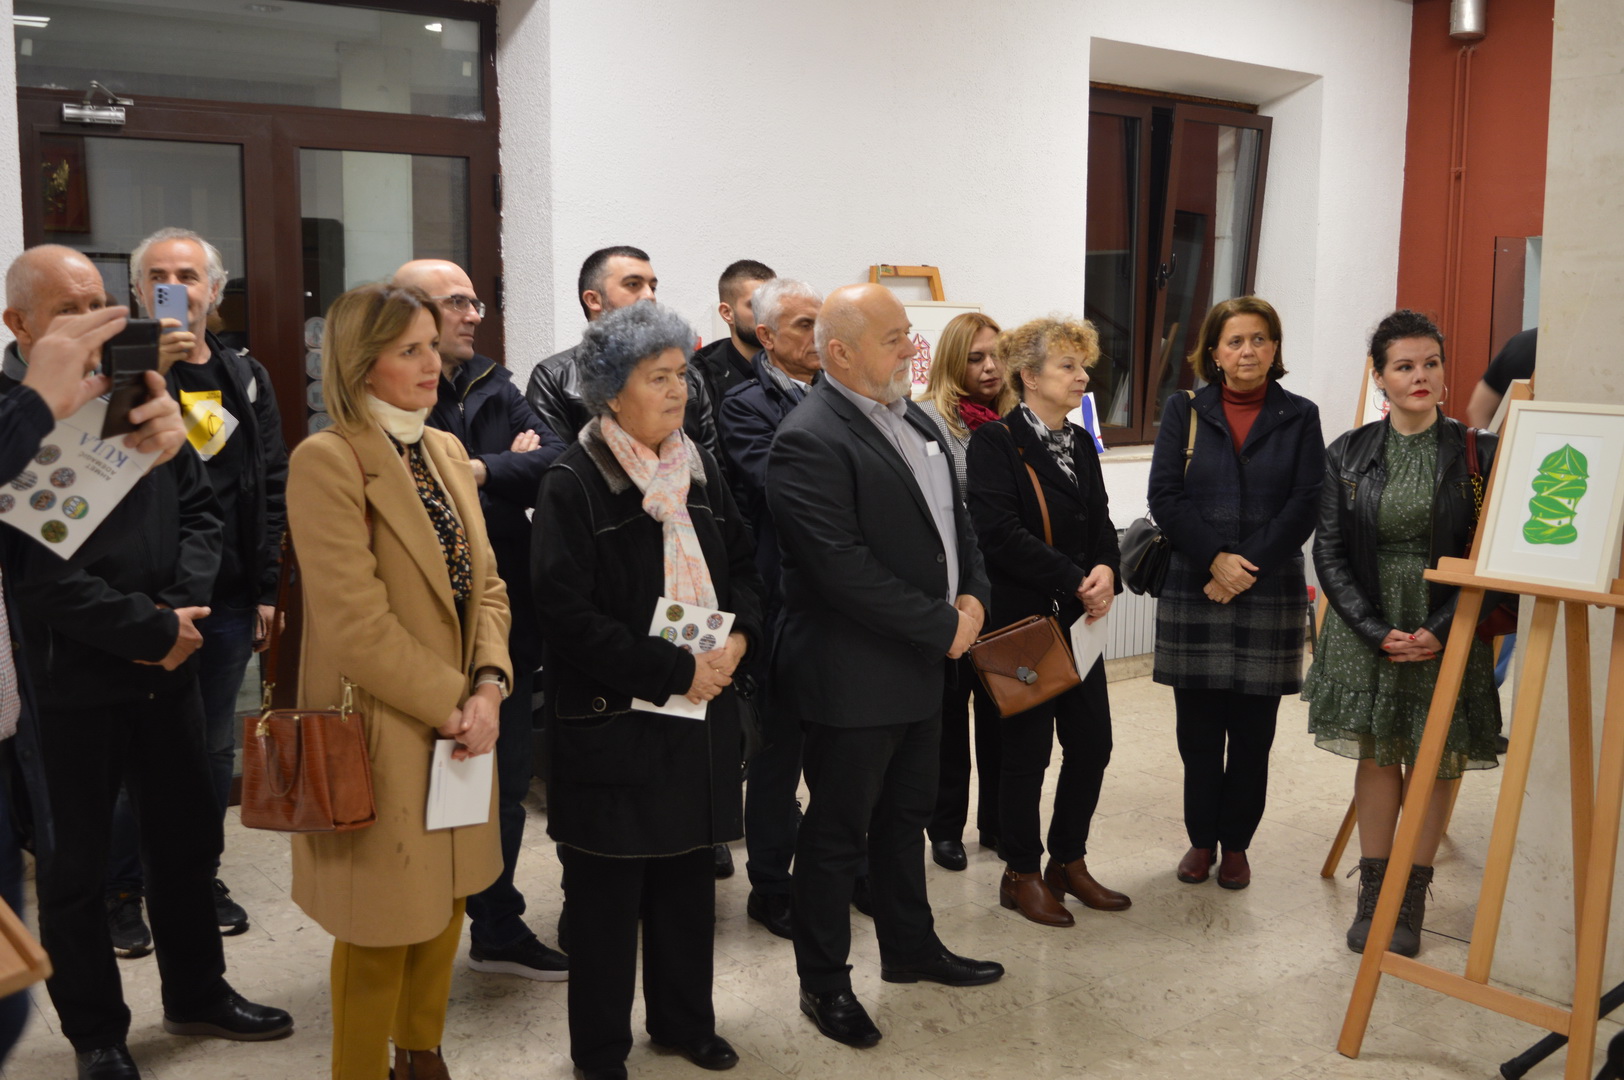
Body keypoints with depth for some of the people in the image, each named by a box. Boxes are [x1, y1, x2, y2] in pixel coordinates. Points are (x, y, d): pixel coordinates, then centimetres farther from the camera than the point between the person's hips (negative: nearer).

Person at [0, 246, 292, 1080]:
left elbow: (197, 508, 6)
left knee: (188, 837, 16)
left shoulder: (142, 394, 5)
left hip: (169, 663, 5)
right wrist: (151, 631, -16)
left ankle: (197, 994, 35)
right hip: (72, 677, -5)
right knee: (77, 859, 10)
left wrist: (180, 607, -9)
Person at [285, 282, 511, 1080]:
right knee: (381, 934, 7)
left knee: (446, 904, 18)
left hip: (458, 725, 7)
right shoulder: (326, 460, -15)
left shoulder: (446, 450, 9)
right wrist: (453, 706, -16)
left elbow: (484, 583, 9)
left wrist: (488, 685, -7)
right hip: (383, 734, -7)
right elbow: (358, 624, -20)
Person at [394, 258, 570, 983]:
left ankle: (498, 926, 32)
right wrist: (510, 471, -13)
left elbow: (555, 460, -4)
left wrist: (480, 472, -17)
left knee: (507, 773, 15)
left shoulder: (494, 388, 9)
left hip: (505, 617, 6)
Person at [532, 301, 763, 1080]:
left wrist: (736, 639, -6)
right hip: (613, 720, -5)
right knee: (608, 892, 6)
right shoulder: (573, 486, -11)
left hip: (701, 709, 6)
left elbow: (745, 568, 14)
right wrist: (674, 672, -18)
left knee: (687, 876, 16)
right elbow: (569, 614, -16)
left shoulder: (699, 471, 8)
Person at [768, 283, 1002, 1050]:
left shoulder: (912, 420, 9)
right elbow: (844, 569, -26)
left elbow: (953, 515, 16)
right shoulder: (810, 440, -21)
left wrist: (971, 594, -1)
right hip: (853, 677, -9)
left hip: (924, 663, 9)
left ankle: (910, 948, 41)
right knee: (837, 833, 7)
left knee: (905, 816, 23)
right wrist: (942, 626, -19)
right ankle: (823, 982, 25)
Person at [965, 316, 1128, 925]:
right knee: (1027, 750, 4)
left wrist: (1106, 571, -11)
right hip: (1021, 619, -7)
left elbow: (1100, 524, 11)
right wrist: (1075, 581, -19)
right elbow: (998, 532, -21)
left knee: (1092, 742, 9)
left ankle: (1068, 860, 28)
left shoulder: (1079, 442, 13)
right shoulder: (996, 441, -10)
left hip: (1077, 621, 7)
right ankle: (1021, 874, 20)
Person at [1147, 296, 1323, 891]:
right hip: (1192, 590, 0)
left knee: (1253, 729, 5)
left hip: (1271, 592, 0)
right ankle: (1201, 839, 20)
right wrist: (1214, 559, -14)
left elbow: (1305, 504, -3)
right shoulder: (1184, 411, 5)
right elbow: (1164, 496, -3)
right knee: (1198, 726, 5)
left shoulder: (1299, 416, 5)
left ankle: (1236, 842, 20)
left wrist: (1247, 567, -12)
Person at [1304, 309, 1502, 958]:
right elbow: (1329, 553, -1)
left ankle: (1411, 899, 18)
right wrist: (1377, 632, -10)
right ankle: (1373, 892, 19)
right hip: (1367, 630, 1)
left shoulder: (1476, 453, -4)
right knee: (1377, 754, 8)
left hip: (1446, 632, -1)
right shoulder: (1348, 455, 1)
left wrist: (1438, 631, -14)